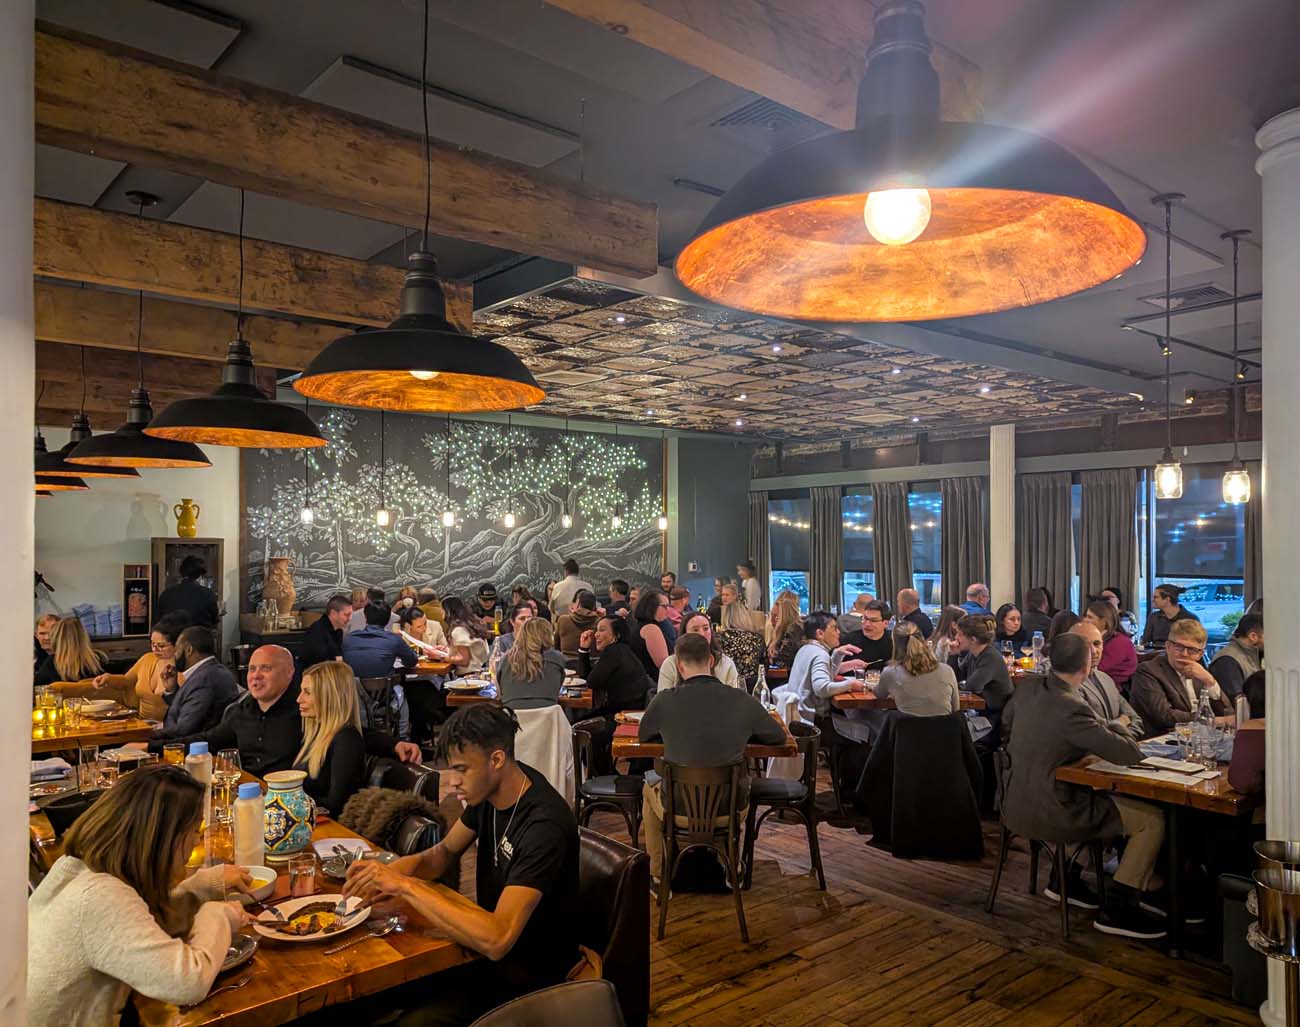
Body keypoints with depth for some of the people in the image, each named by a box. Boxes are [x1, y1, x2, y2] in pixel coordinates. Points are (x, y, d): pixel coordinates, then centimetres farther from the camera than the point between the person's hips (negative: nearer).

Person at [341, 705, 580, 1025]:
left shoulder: (545, 824, -31)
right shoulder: (490, 789, -5)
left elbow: (496, 940, -37)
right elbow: (445, 852, 10)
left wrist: (407, 886, -32)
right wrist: (400, 868, -12)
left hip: (529, 971, -7)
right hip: (488, 941, 8)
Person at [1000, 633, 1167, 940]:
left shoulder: (1028, 687, -1)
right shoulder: (1071, 709, -25)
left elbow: (1007, 720, 20)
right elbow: (1130, 754, -22)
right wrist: (1109, 728, -2)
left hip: (1017, 805, 9)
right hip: (1048, 814, -9)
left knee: (1110, 797, 32)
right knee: (1153, 818, -1)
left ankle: (1066, 880, 34)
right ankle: (1117, 909, 4)